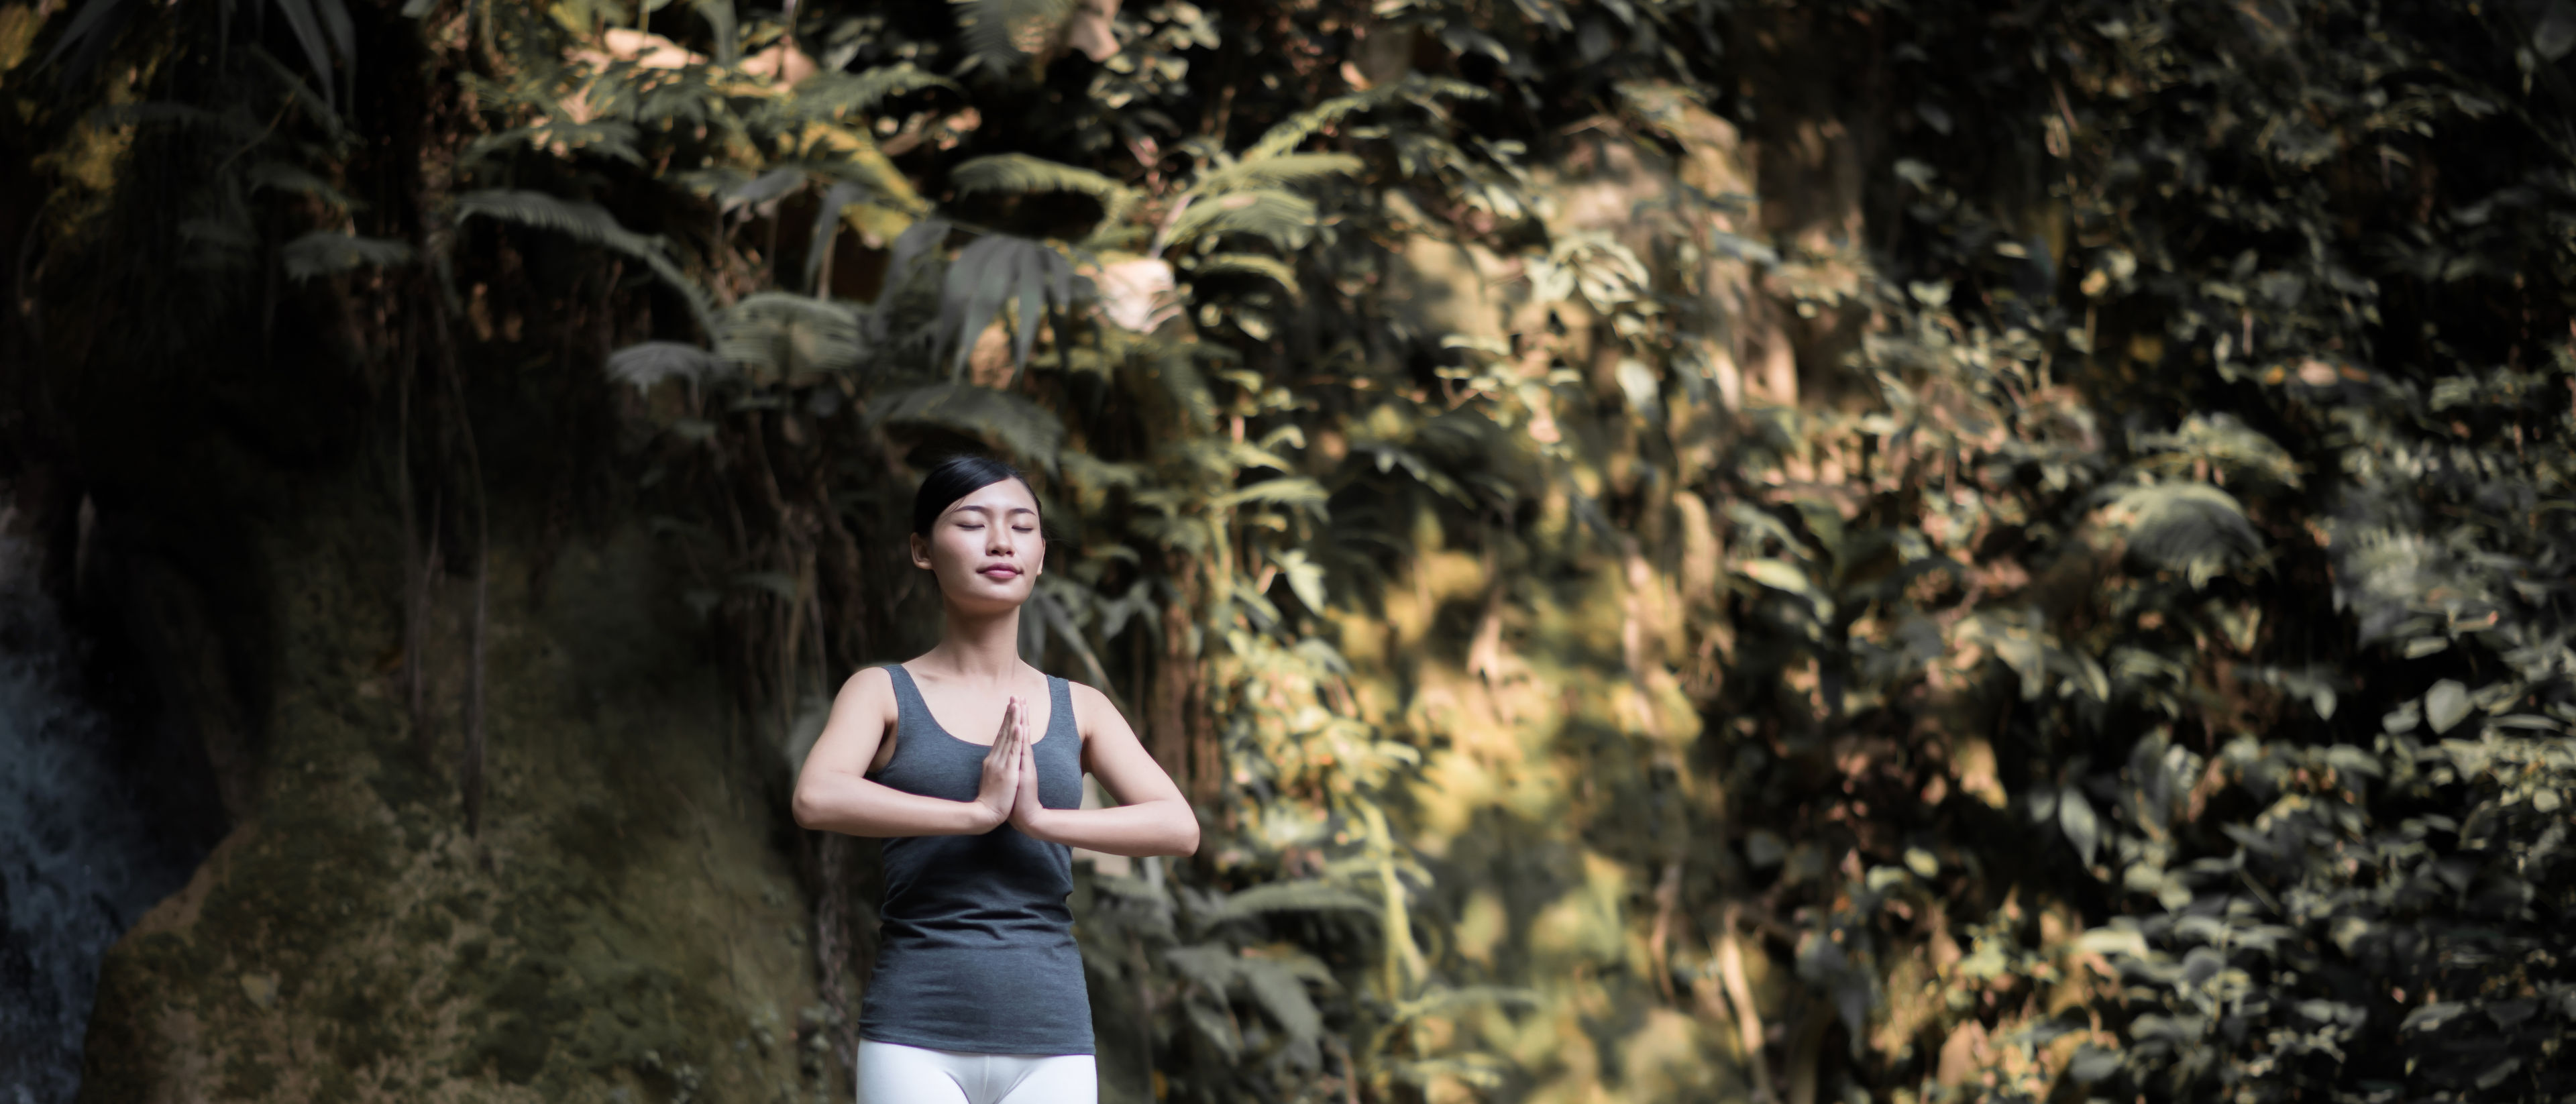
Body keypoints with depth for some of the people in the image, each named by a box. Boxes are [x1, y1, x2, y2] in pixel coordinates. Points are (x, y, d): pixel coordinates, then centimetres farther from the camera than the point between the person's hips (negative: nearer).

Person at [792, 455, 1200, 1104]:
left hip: (1048, 1048, 3)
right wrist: (978, 810, -16)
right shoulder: (883, 693, 5)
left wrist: (1039, 817, -14)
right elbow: (816, 799, -16)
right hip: (916, 1042, -3)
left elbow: (1180, 827, -3)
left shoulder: (1080, 710, 12)